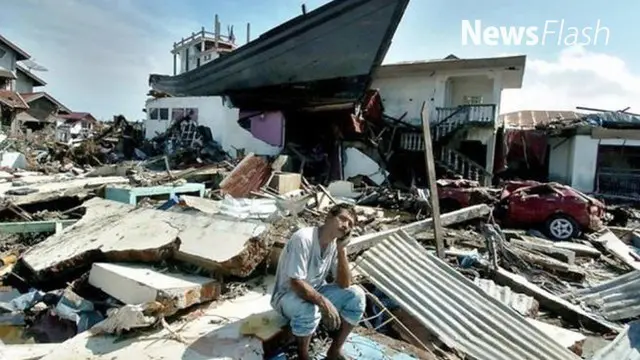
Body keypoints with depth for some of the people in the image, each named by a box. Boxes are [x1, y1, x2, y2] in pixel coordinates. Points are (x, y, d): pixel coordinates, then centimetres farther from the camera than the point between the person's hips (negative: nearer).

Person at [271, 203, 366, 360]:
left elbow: (344, 285, -12)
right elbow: (296, 284, -30)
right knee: (309, 310, -38)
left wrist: (341, 250, -22)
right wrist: (325, 304, -37)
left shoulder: (336, 243, -8)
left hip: (316, 291, 7)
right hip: (288, 295, -6)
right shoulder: (303, 238, -29)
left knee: (356, 295, -12)